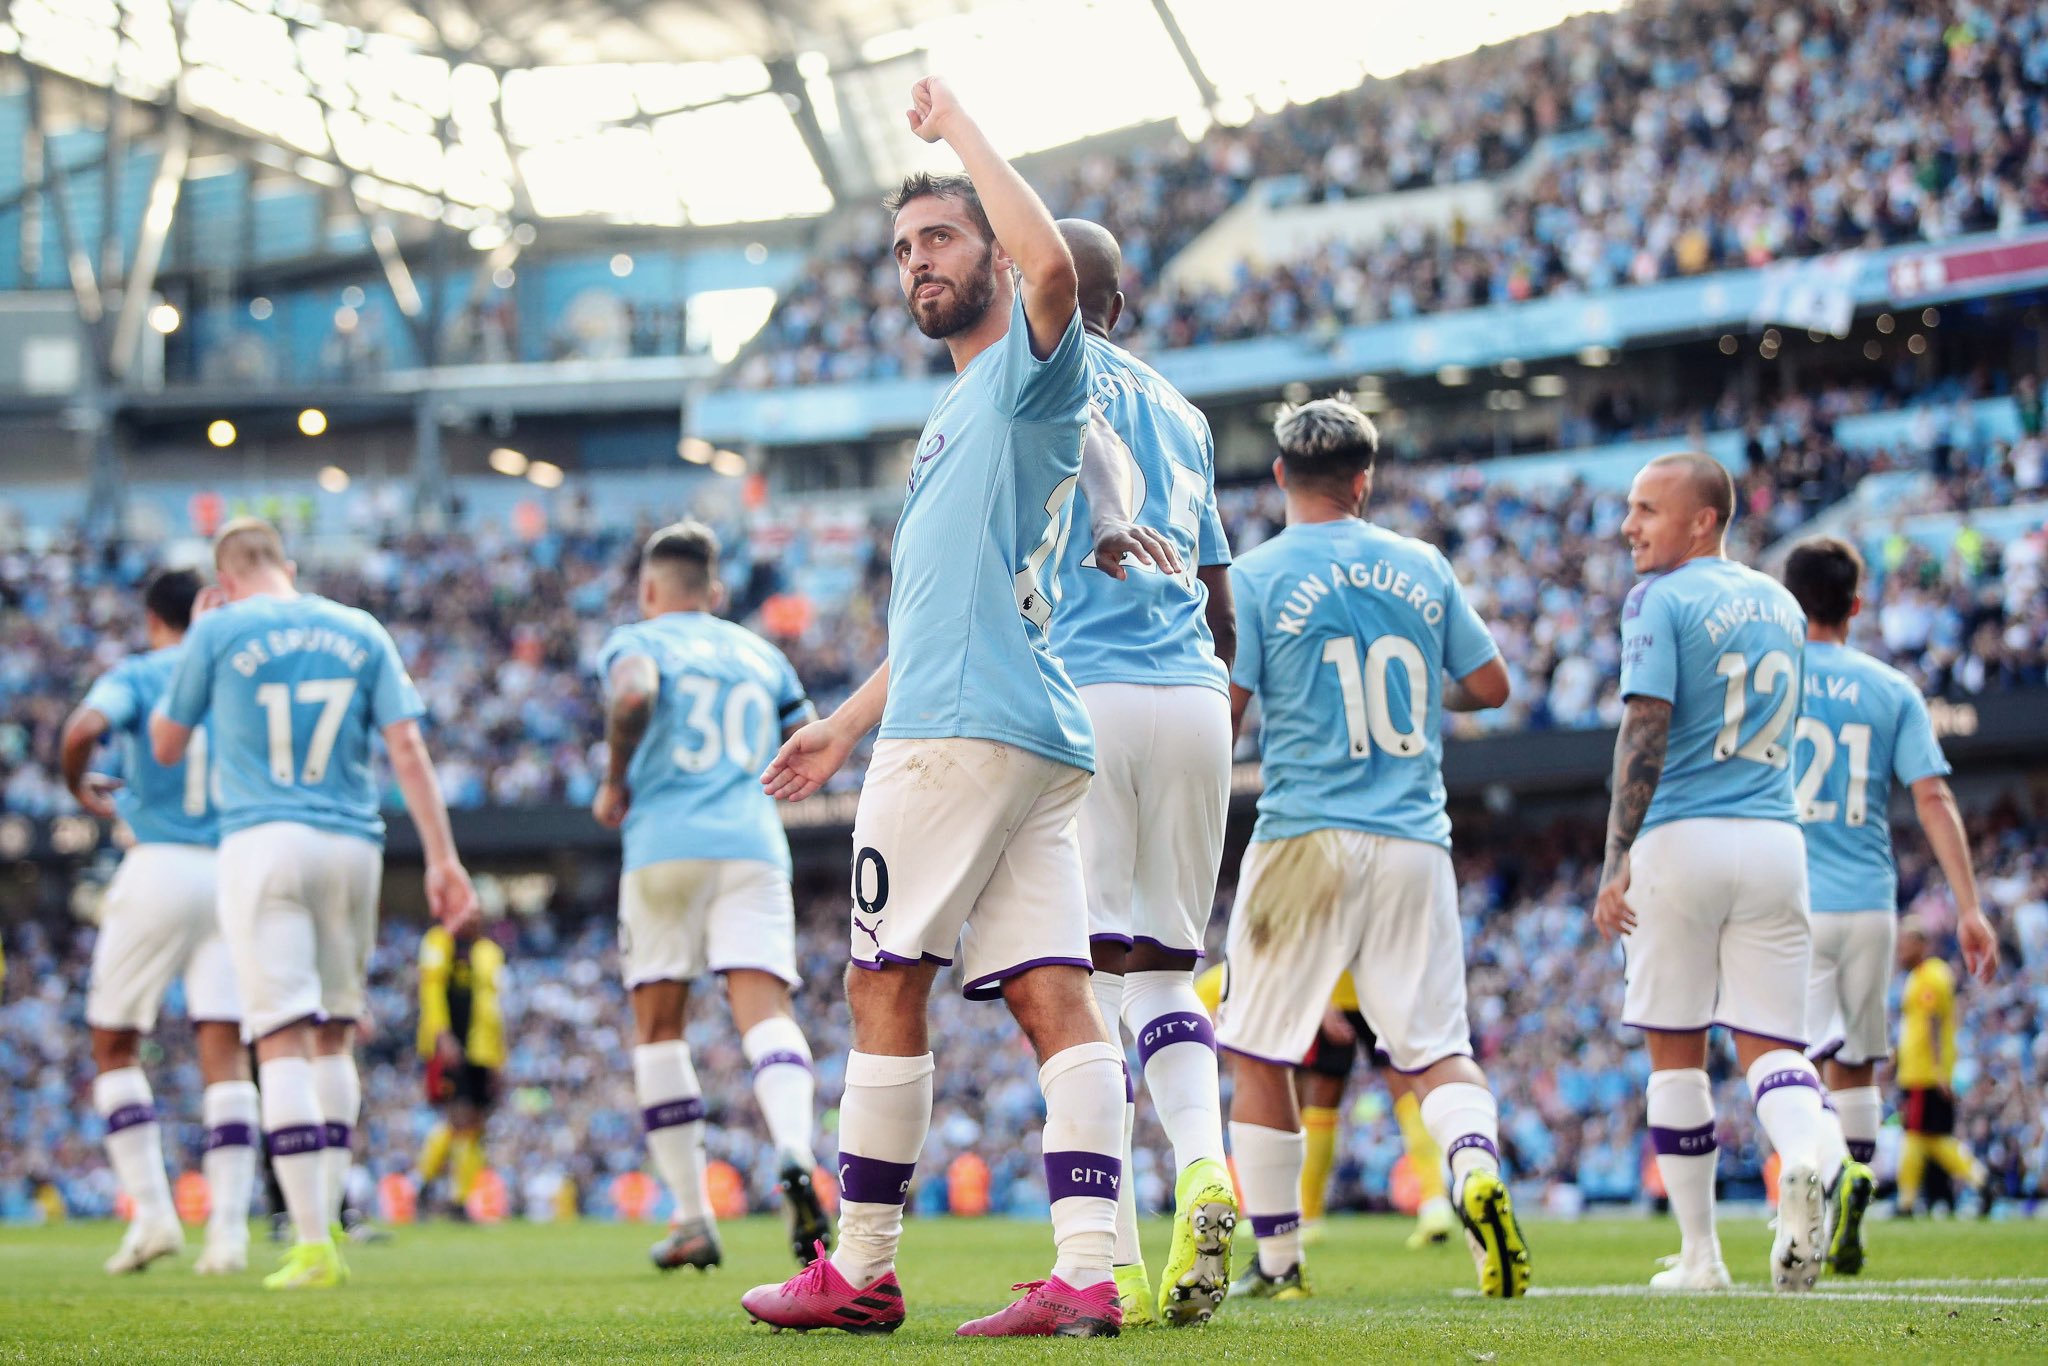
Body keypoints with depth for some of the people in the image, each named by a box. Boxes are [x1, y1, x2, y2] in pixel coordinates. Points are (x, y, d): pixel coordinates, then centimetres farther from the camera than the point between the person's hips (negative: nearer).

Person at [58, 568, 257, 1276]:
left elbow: (82, 729, -19)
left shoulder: (135, 676, 0)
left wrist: (81, 788, 0)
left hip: (158, 868, -3)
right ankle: (228, 1228, -8)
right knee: (225, 1053, 1)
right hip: (235, 870, 3)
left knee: (114, 1045, 10)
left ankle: (152, 1211, -1)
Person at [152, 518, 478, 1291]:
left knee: (283, 1037, -6)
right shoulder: (361, 633, 10)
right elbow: (407, 748, 3)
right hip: (352, 845, 3)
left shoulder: (219, 631, 2)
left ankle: (312, 1243, -13)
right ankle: (326, 1223, 17)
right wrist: (442, 858, 2)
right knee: (334, 1036, 16)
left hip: (262, 842, -3)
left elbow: (166, 747, 13)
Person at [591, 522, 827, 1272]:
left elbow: (633, 695, -15)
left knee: (658, 1026, 9)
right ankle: (795, 1156, -40)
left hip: (666, 845, -2)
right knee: (764, 1010, -10)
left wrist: (614, 783, -1)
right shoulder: (761, 653, 21)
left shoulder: (636, 641, 8)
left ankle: (693, 1219, 7)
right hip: (754, 845, 2)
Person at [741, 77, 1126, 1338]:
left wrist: (961, 129, -14)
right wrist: (854, 721, 34)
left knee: (886, 986, -3)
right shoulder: (960, 414, 27)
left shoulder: (1030, 368, -2)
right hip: (1033, 734, 10)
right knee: (1051, 992, -1)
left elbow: (1050, 264, -27)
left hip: (969, 732, -10)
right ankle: (1088, 1275, -8)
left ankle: (862, 1271, 3)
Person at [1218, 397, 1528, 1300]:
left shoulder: (1253, 577, -3)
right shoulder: (1422, 567, 8)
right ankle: (1478, 1171, -24)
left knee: (1258, 1054, 10)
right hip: (1416, 843, 3)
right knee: (1437, 1049, 6)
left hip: (1306, 841, -3)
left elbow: (1219, 715, -8)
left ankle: (1277, 1258, 11)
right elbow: (1490, 685, 14)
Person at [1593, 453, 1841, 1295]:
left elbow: (1646, 734, -14)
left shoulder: (1660, 602, -6)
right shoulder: (1781, 605, 15)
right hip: (1775, 839, 5)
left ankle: (1699, 1255, 11)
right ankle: (1808, 1154, -29)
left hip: (1681, 839, -5)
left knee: (1676, 1051, 7)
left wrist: (1617, 864, -14)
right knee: (1768, 1041, 5)